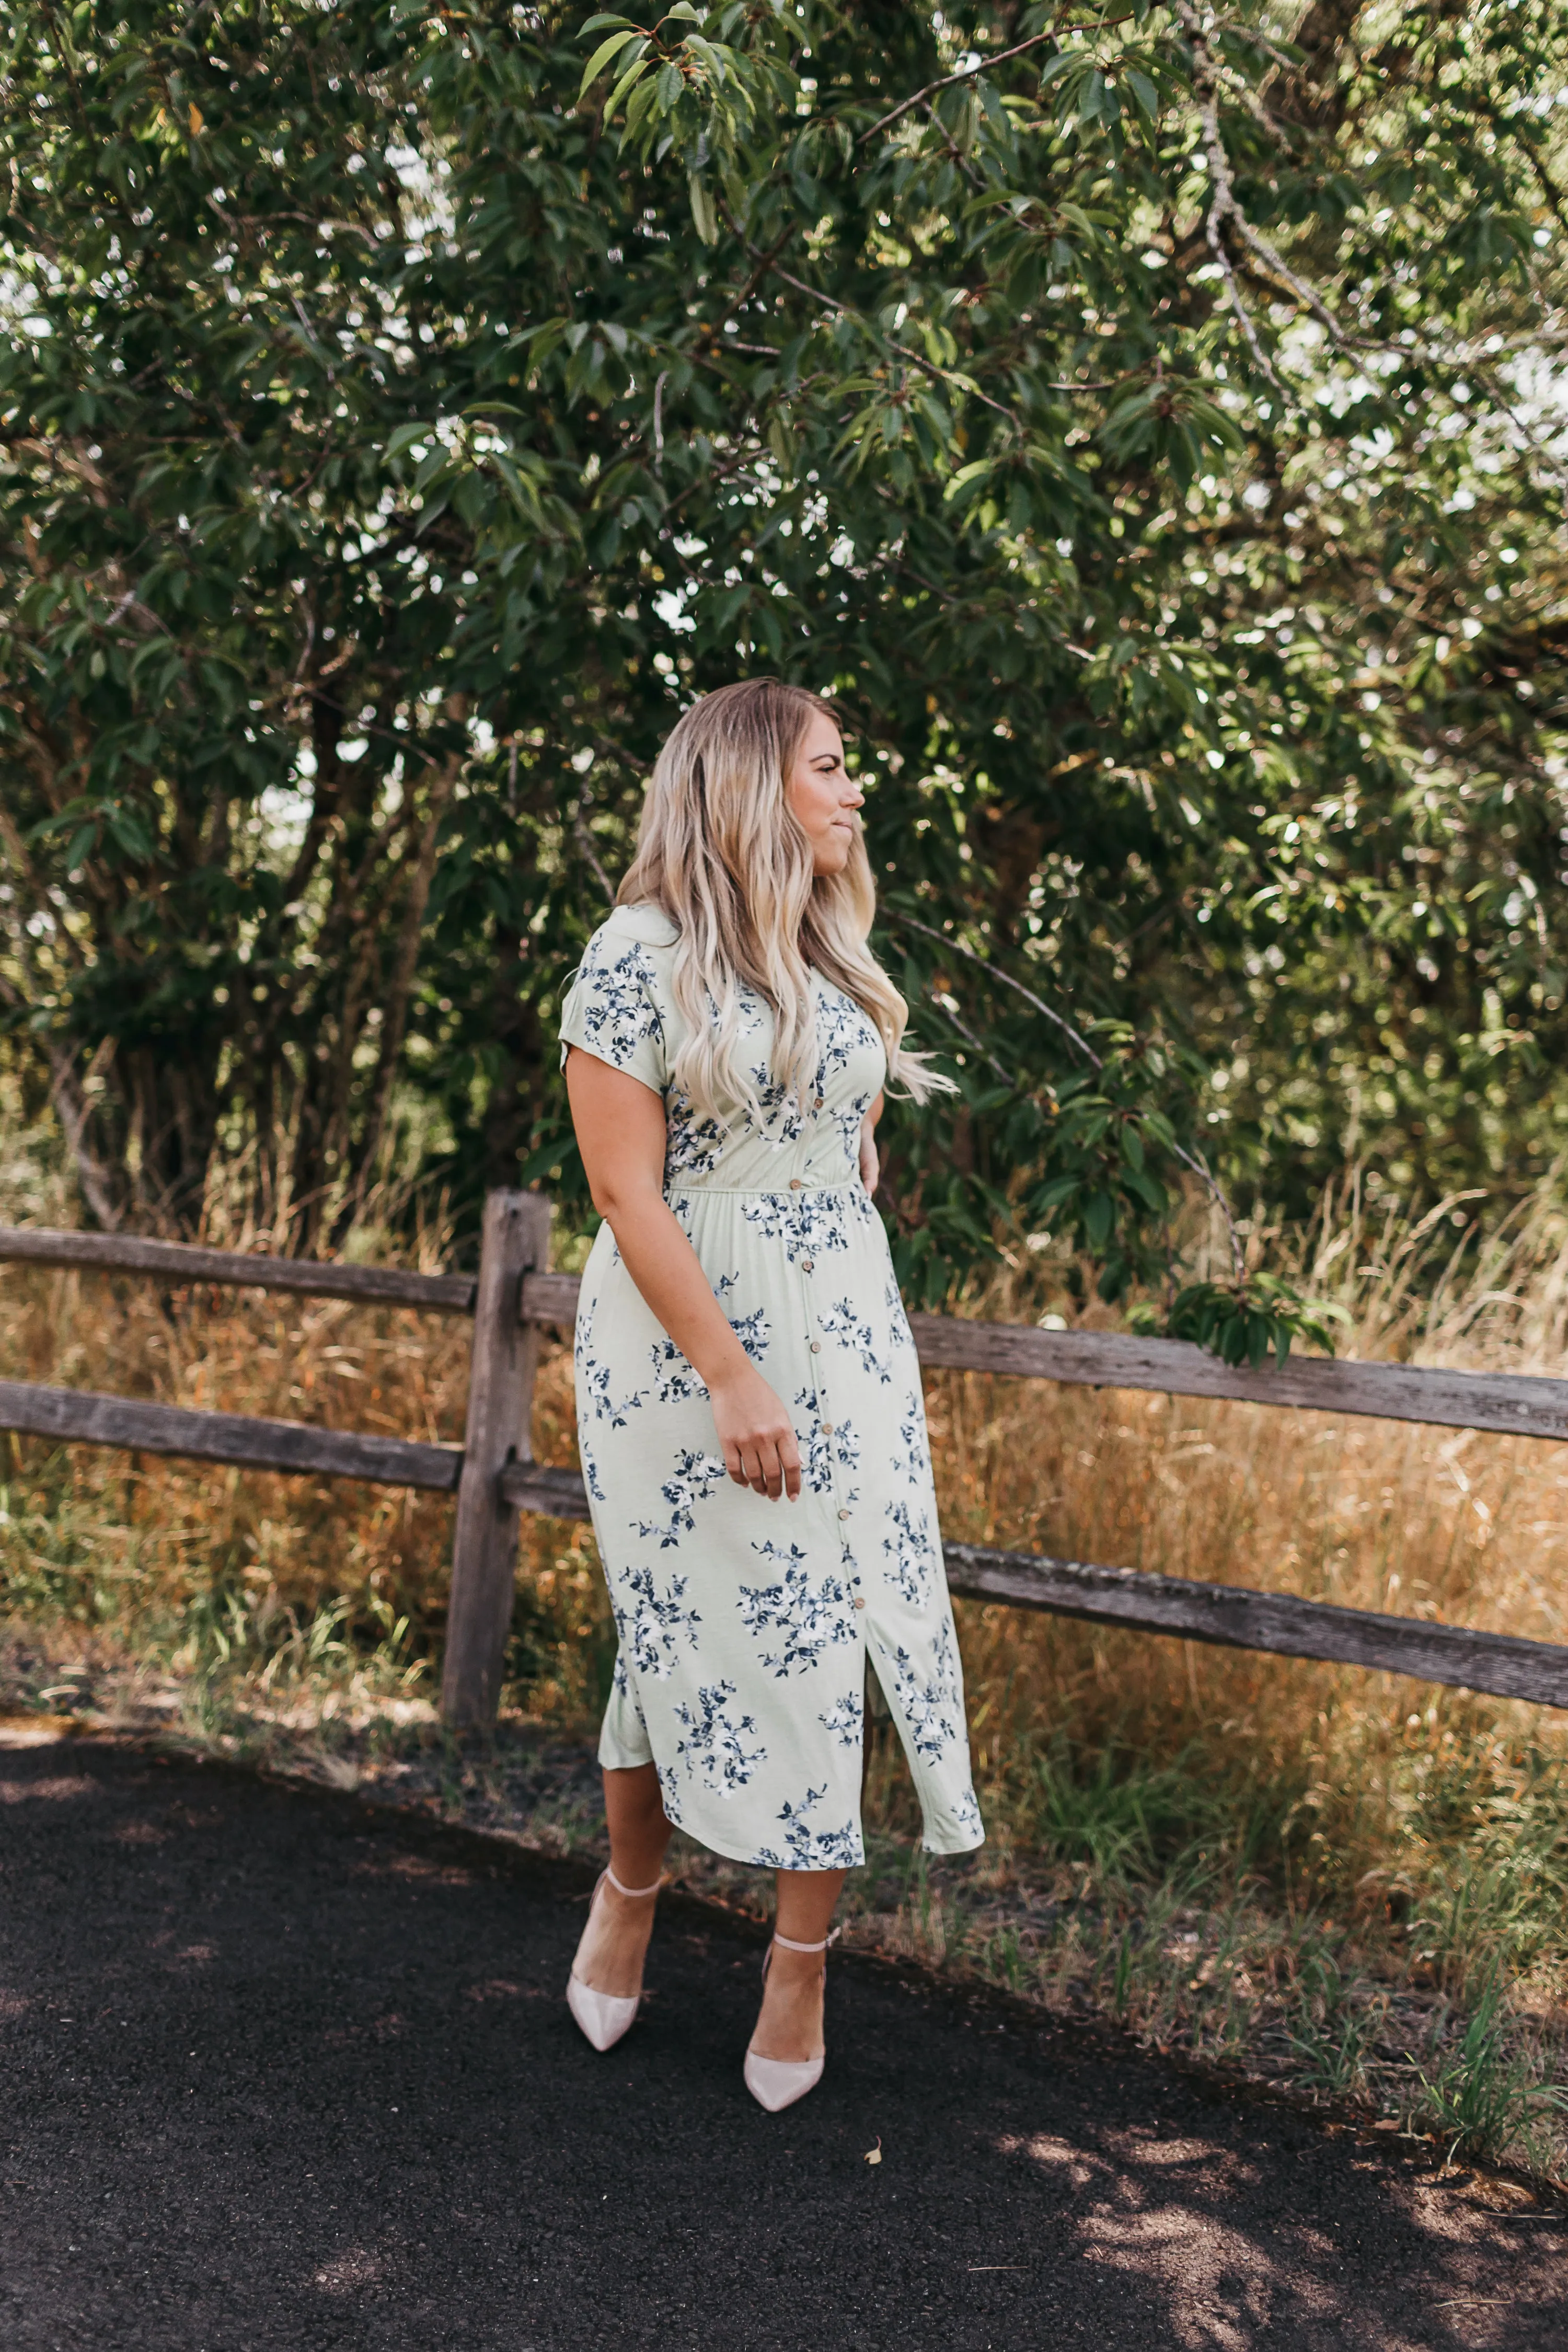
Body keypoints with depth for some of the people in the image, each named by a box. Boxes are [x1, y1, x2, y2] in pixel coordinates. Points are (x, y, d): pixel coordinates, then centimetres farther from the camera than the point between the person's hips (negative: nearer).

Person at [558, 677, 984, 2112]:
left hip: (844, 1337, 5)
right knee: (683, 1630, 7)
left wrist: (853, 1332, 14)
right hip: (681, 1342, -5)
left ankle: (801, 1966, 16)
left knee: (826, 1630, 3)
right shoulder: (643, 956, -11)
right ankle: (630, 1895, 34)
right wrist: (732, 1379, -18)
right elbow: (628, 1193, -15)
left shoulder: (838, 956, 9)